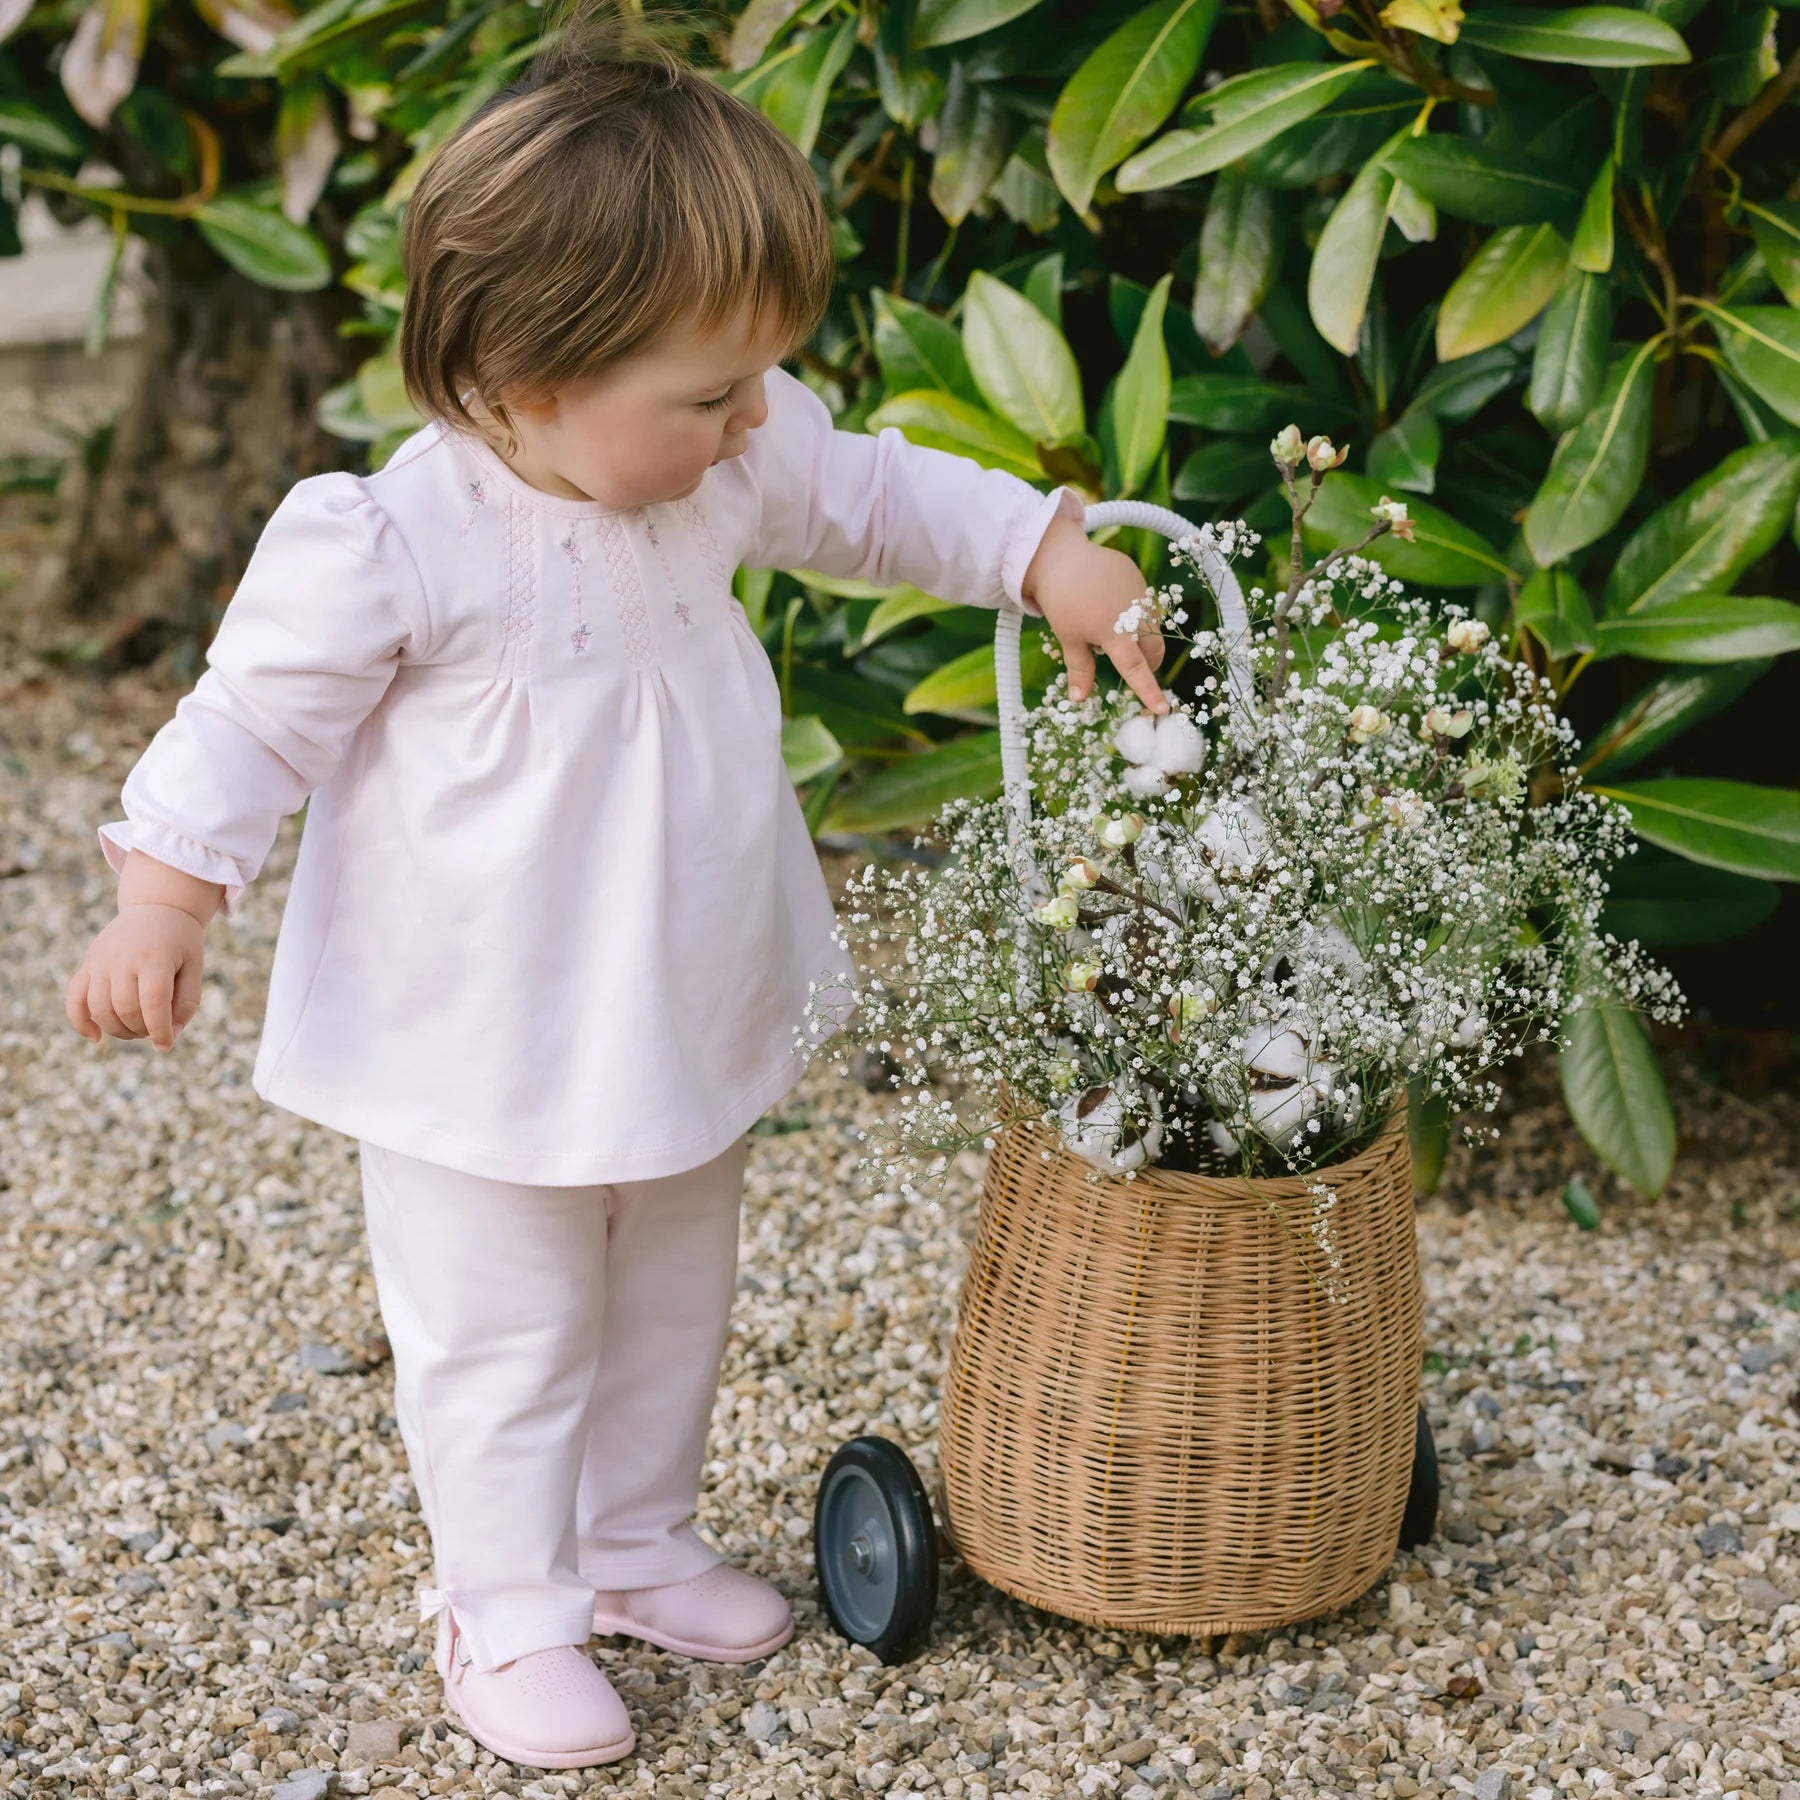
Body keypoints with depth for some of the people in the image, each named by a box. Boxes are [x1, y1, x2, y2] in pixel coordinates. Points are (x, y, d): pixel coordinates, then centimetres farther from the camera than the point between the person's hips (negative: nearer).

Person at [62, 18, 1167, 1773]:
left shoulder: (727, 466, -7)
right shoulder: (394, 544, -25)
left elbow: (879, 494, 9)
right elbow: (254, 714, -15)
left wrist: (1054, 556, 0)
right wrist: (162, 906, -18)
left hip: (685, 1025, 7)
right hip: (476, 1054, -6)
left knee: (670, 1306, 22)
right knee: (501, 1343, 8)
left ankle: (640, 1543, 43)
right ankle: (505, 1612, 27)